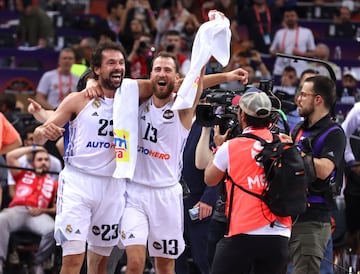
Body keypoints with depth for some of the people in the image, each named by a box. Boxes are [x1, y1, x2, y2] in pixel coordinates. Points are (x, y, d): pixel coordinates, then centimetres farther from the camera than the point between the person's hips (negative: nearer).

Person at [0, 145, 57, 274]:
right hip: (17, 210, 0)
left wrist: (42, 210, -6)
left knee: (52, 229, -35)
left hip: (37, 214, 0)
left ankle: (38, 263, -12)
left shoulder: (53, 183, 24)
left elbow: (56, 209, 15)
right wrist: (33, 148, 26)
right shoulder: (23, 175, 29)